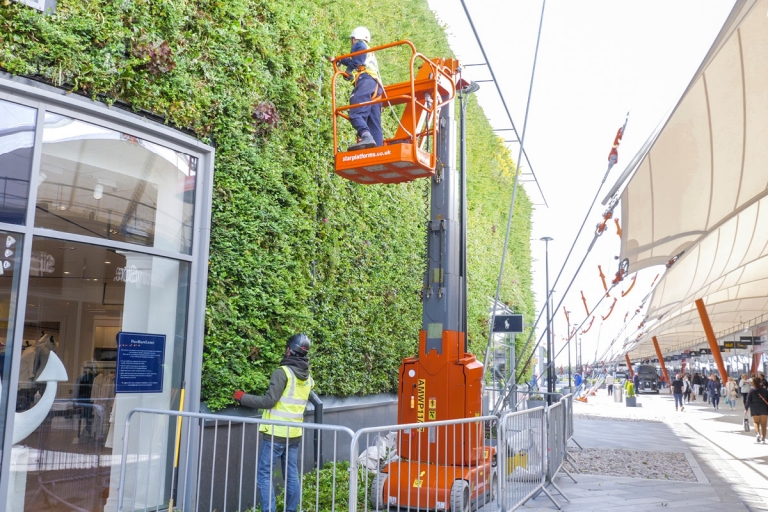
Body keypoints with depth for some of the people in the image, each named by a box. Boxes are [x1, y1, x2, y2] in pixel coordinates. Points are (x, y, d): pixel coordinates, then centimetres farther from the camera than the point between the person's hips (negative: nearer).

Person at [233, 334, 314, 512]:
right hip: (295, 434, 7)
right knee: (292, 475, 12)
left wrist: (242, 397, -7)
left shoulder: (283, 372, -14)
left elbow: (269, 401, -17)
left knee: (264, 474, 2)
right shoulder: (307, 377, 8)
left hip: (276, 433, -7)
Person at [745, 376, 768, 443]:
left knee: (756, 422, 10)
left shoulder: (751, 392, -3)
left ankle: (758, 433, -17)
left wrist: (746, 409, 7)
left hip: (755, 409, -1)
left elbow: (748, 401, -4)